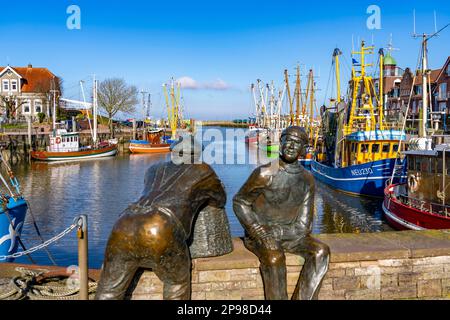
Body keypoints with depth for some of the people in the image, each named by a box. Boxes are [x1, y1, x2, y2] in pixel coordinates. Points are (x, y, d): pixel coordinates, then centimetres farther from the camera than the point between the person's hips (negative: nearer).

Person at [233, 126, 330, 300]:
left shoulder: (307, 180, -1)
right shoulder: (266, 173, -14)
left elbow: (303, 226, -1)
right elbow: (239, 202, -4)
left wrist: (276, 232, -18)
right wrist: (260, 233, -15)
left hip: (289, 234, 5)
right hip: (260, 235, -4)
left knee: (321, 251, -20)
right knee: (275, 258, -35)